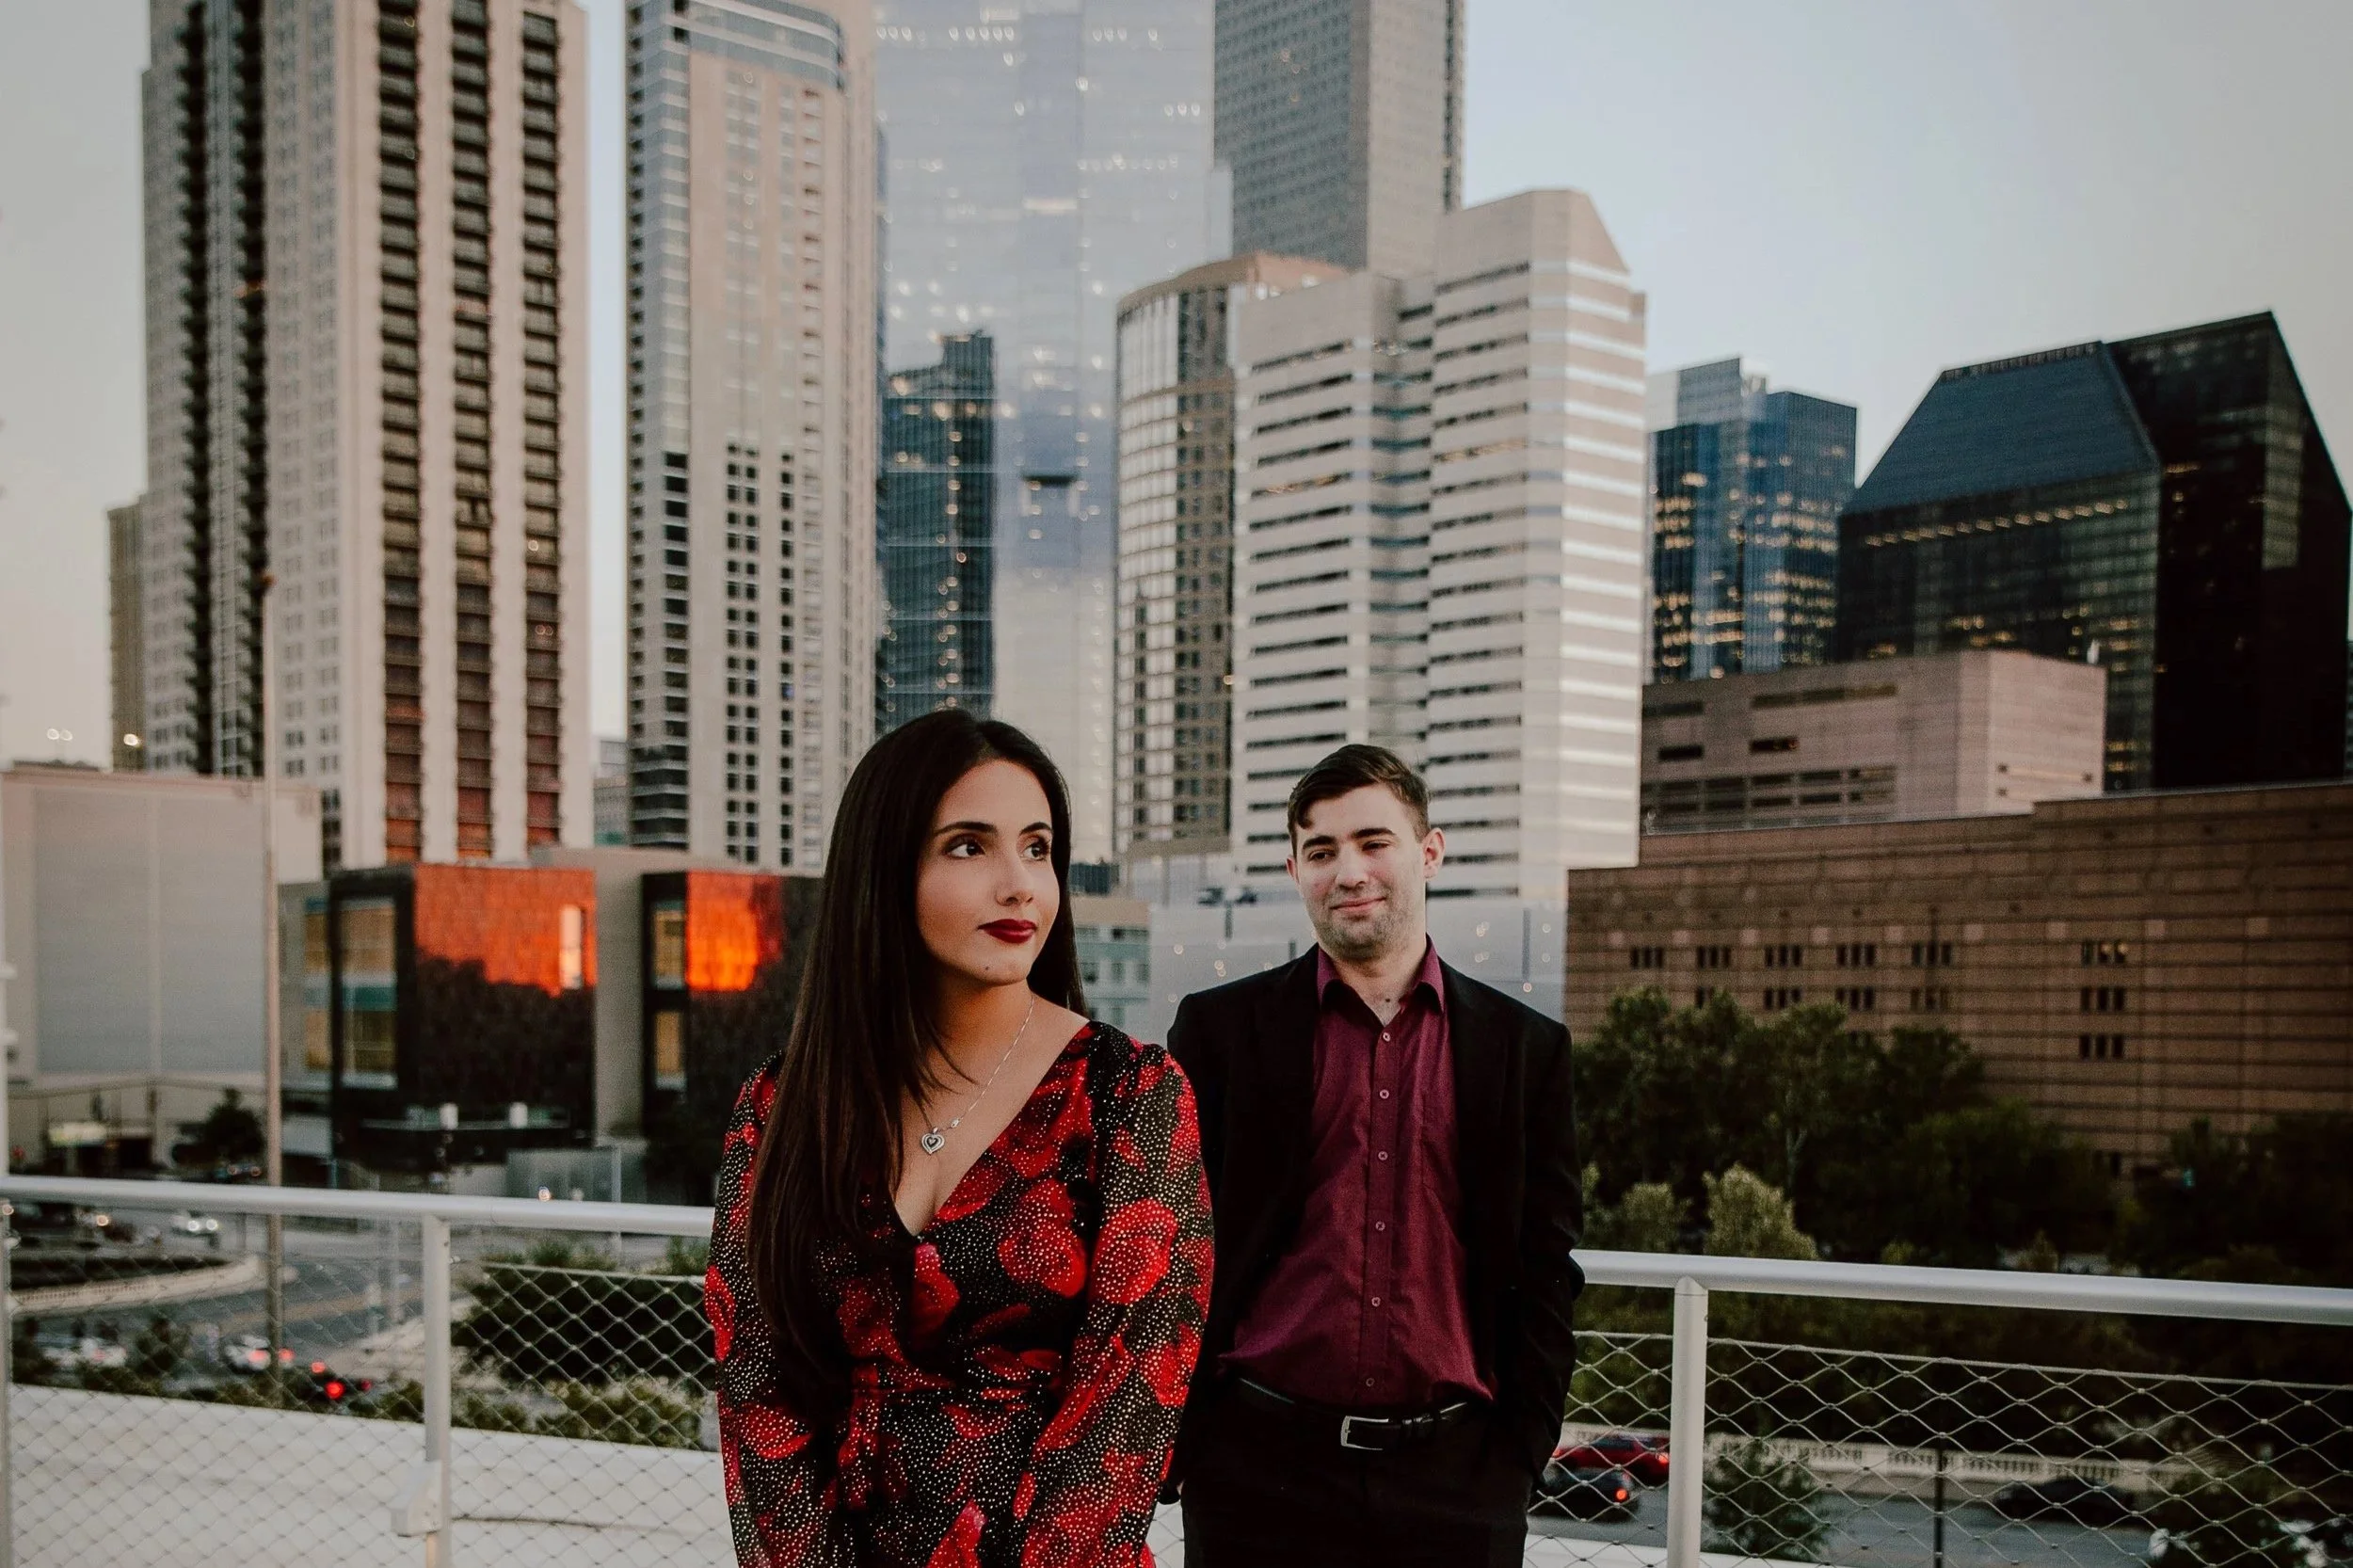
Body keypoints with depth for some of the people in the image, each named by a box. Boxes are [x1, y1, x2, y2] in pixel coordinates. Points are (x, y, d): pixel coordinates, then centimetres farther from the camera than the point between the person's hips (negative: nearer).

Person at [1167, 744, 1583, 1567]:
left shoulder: (1526, 1047, 5)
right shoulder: (1220, 1029, 1)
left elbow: (1544, 1273, 7)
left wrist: (1522, 1448, 0)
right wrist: (1177, 1445, -1)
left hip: (1456, 1475, 1)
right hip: (1263, 1467, -1)